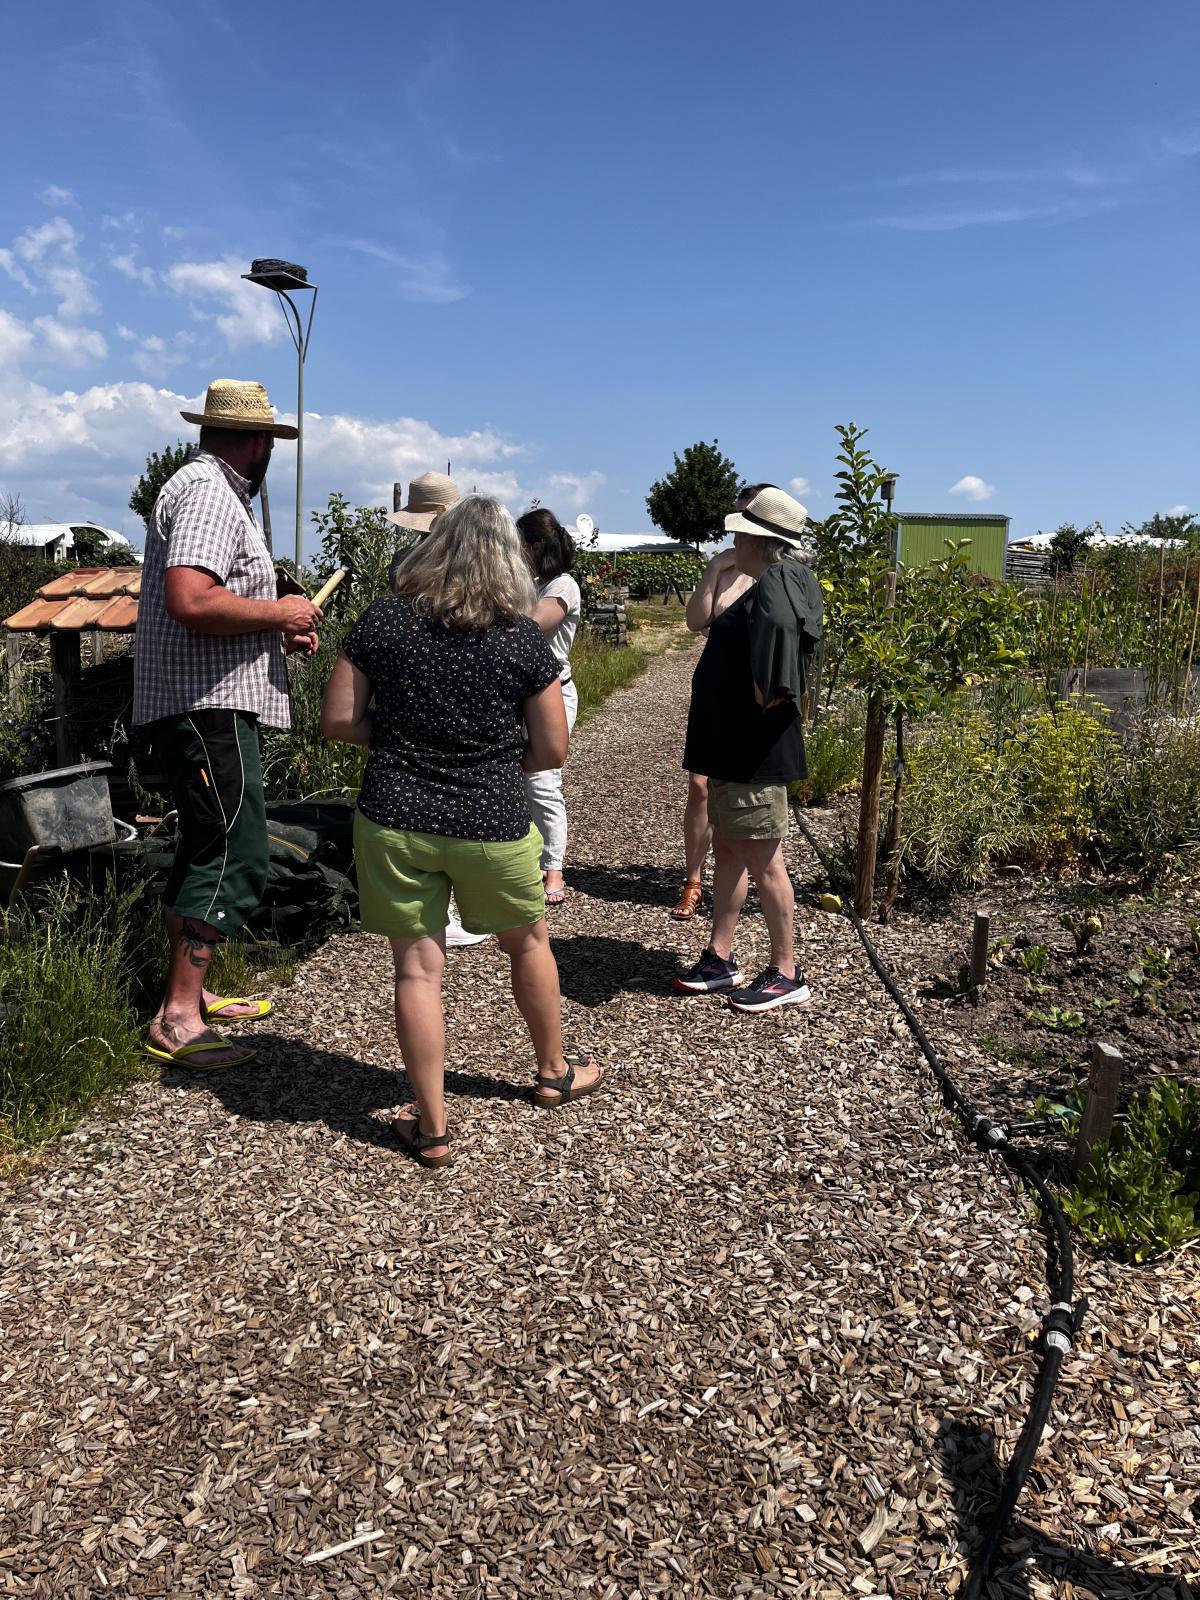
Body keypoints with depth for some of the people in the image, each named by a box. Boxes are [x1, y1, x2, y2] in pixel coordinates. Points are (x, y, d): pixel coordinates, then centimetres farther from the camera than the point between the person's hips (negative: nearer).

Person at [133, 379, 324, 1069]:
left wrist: (283, 628, 13)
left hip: (209, 706, 11)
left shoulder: (210, 488, 22)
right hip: (208, 706, -11)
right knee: (233, 859, -11)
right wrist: (280, 611, -14)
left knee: (205, 850, 16)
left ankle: (192, 993, 26)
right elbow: (191, 601, -27)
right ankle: (177, 1019, -5)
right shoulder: (209, 492, -12)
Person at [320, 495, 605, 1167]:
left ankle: (432, 1128, 15)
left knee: (418, 966, 7)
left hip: (395, 821, 1)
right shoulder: (523, 638, -7)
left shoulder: (382, 622, -3)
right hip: (492, 826, 0)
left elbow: (338, 720, 0)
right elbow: (551, 750, -3)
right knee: (529, 942, 22)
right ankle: (554, 1073, 41)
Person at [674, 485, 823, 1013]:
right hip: (733, 746, 10)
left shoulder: (775, 583, -17)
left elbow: (780, 626, -37)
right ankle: (720, 959, 27)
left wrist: (767, 697, -25)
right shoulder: (775, 581, 14)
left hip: (755, 752, -10)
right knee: (727, 851, 16)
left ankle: (786, 974, 12)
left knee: (762, 862, -1)